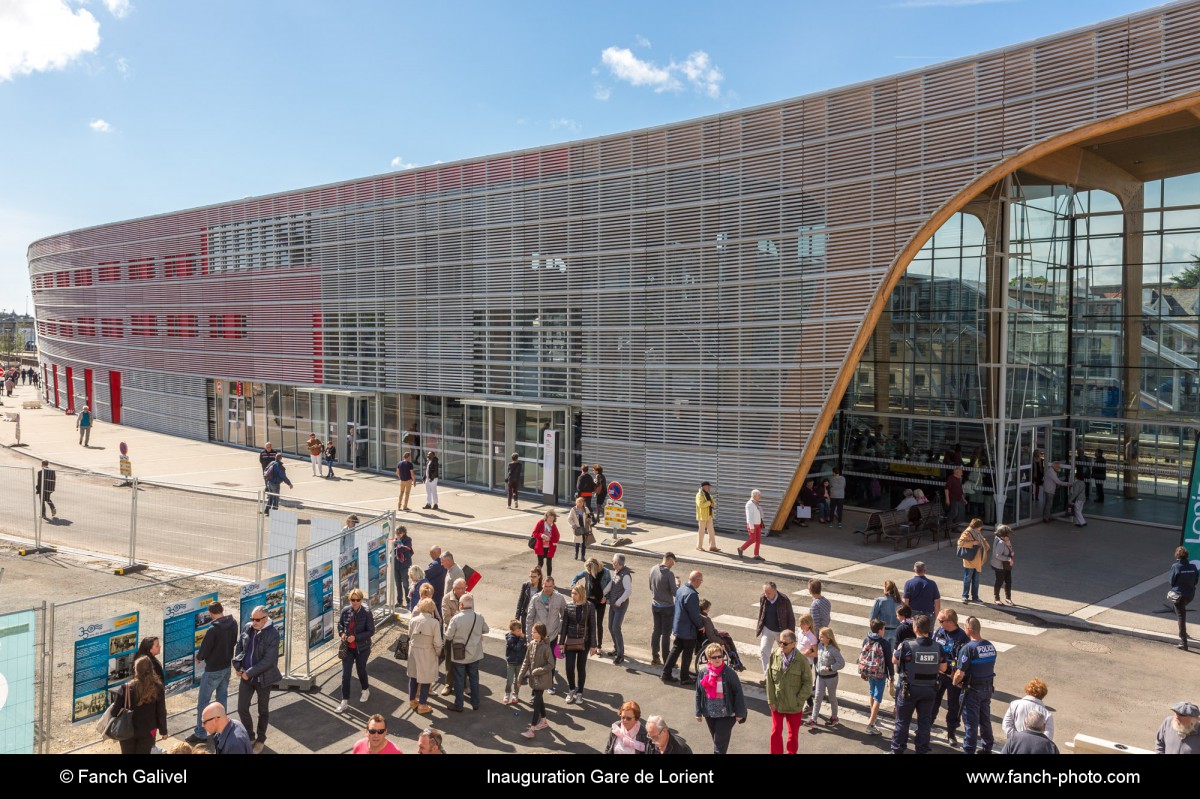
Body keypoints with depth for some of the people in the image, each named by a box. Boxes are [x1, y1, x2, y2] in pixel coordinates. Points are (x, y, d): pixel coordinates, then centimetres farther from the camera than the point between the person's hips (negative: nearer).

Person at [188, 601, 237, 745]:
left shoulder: (213, 630, -26)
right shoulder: (233, 623, -5)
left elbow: (204, 649, -16)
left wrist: (198, 658, 5)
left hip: (213, 670, -7)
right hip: (227, 666, 7)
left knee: (202, 702, 6)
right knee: (222, 698, 21)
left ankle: (200, 734, 11)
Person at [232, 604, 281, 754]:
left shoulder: (272, 634, -20)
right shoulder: (247, 628, -3)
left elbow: (268, 660, -21)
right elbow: (239, 647, 10)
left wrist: (249, 673, -20)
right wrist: (238, 666, -3)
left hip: (263, 677, -5)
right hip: (246, 675, 5)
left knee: (263, 710, 12)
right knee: (242, 708, 8)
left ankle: (260, 740, 30)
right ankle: (249, 736, 31)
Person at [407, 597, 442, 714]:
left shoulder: (413, 620, -8)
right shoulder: (434, 622, -18)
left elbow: (410, 636, 5)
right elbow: (437, 642, -15)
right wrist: (438, 652, 2)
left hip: (413, 651, 4)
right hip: (427, 653, -4)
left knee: (413, 676, 21)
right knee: (426, 678, 9)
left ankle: (412, 701, 35)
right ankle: (422, 705, 16)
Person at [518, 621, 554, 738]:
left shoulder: (546, 647, -20)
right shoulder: (531, 644, -1)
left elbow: (551, 665, -16)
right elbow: (526, 662, 6)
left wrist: (538, 671, -19)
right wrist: (520, 677, 5)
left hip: (542, 679, -6)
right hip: (533, 678, 6)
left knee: (536, 702, -6)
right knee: (539, 699, 19)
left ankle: (532, 730, -5)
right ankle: (544, 721, 37)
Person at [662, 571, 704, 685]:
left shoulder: (681, 589, 4)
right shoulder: (692, 594, -26)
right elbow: (694, 614, -22)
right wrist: (701, 625, -5)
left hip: (678, 627, 9)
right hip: (688, 630, -9)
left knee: (676, 650, 16)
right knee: (688, 654, 7)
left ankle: (666, 674, 19)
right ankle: (684, 678, 17)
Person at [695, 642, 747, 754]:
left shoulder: (729, 673, -14)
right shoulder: (703, 672, -3)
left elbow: (738, 694, -9)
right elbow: (699, 693, 6)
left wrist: (739, 713, -8)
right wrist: (698, 712, 8)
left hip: (726, 714, -4)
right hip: (709, 714, 4)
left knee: (720, 742, -2)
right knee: (716, 741, 18)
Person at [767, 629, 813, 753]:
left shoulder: (802, 660, -18)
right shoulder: (774, 654, -11)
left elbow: (808, 683, -10)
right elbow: (770, 679, -4)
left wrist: (798, 701, -13)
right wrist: (771, 700, -5)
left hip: (794, 705, -1)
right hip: (777, 703, 1)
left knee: (793, 733, 17)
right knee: (776, 732, 10)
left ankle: (792, 752, 37)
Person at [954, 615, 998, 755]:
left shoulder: (968, 648, -22)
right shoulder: (990, 646, 0)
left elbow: (960, 673, -22)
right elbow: (991, 667, 8)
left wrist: (955, 682, -3)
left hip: (972, 690, -6)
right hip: (988, 688, 6)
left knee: (971, 722, 4)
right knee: (985, 719, 20)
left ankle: (969, 750, 11)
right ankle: (986, 748, 32)